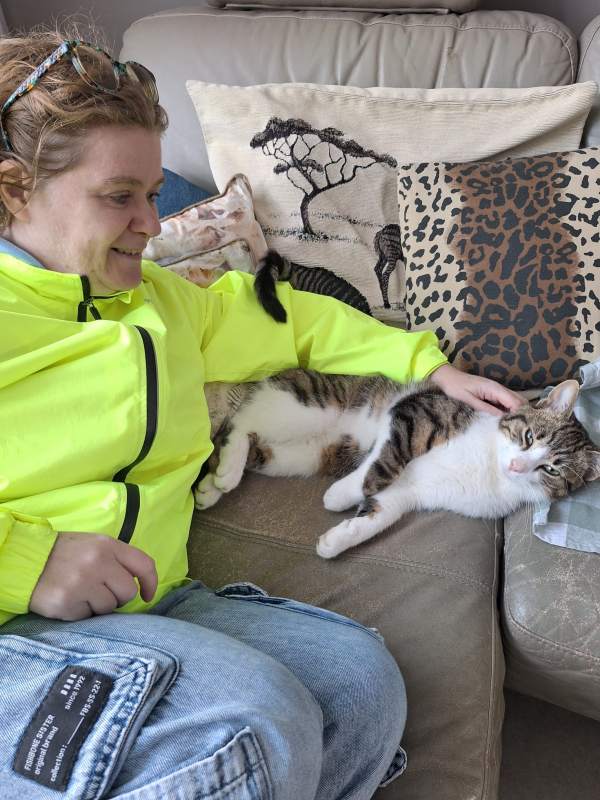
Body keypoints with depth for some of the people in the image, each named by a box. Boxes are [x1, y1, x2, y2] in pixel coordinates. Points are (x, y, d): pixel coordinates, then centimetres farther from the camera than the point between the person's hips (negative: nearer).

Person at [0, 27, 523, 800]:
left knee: (361, 678, -12)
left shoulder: (161, 300, 17)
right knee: (257, 723, -29)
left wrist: (433, 365, 27)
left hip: (149, 606, 7)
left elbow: (291, 319, 27)